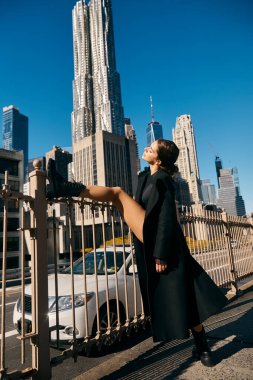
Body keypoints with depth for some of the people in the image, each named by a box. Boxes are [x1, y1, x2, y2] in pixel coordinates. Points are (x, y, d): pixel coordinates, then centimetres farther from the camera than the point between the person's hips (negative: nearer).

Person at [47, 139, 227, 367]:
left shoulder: (163, 180, -12)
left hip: (162, 242, -9)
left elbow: (167, 218, -16)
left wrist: (161, 254, -17)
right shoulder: (145, 177, 12)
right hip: (149, 241, 9)